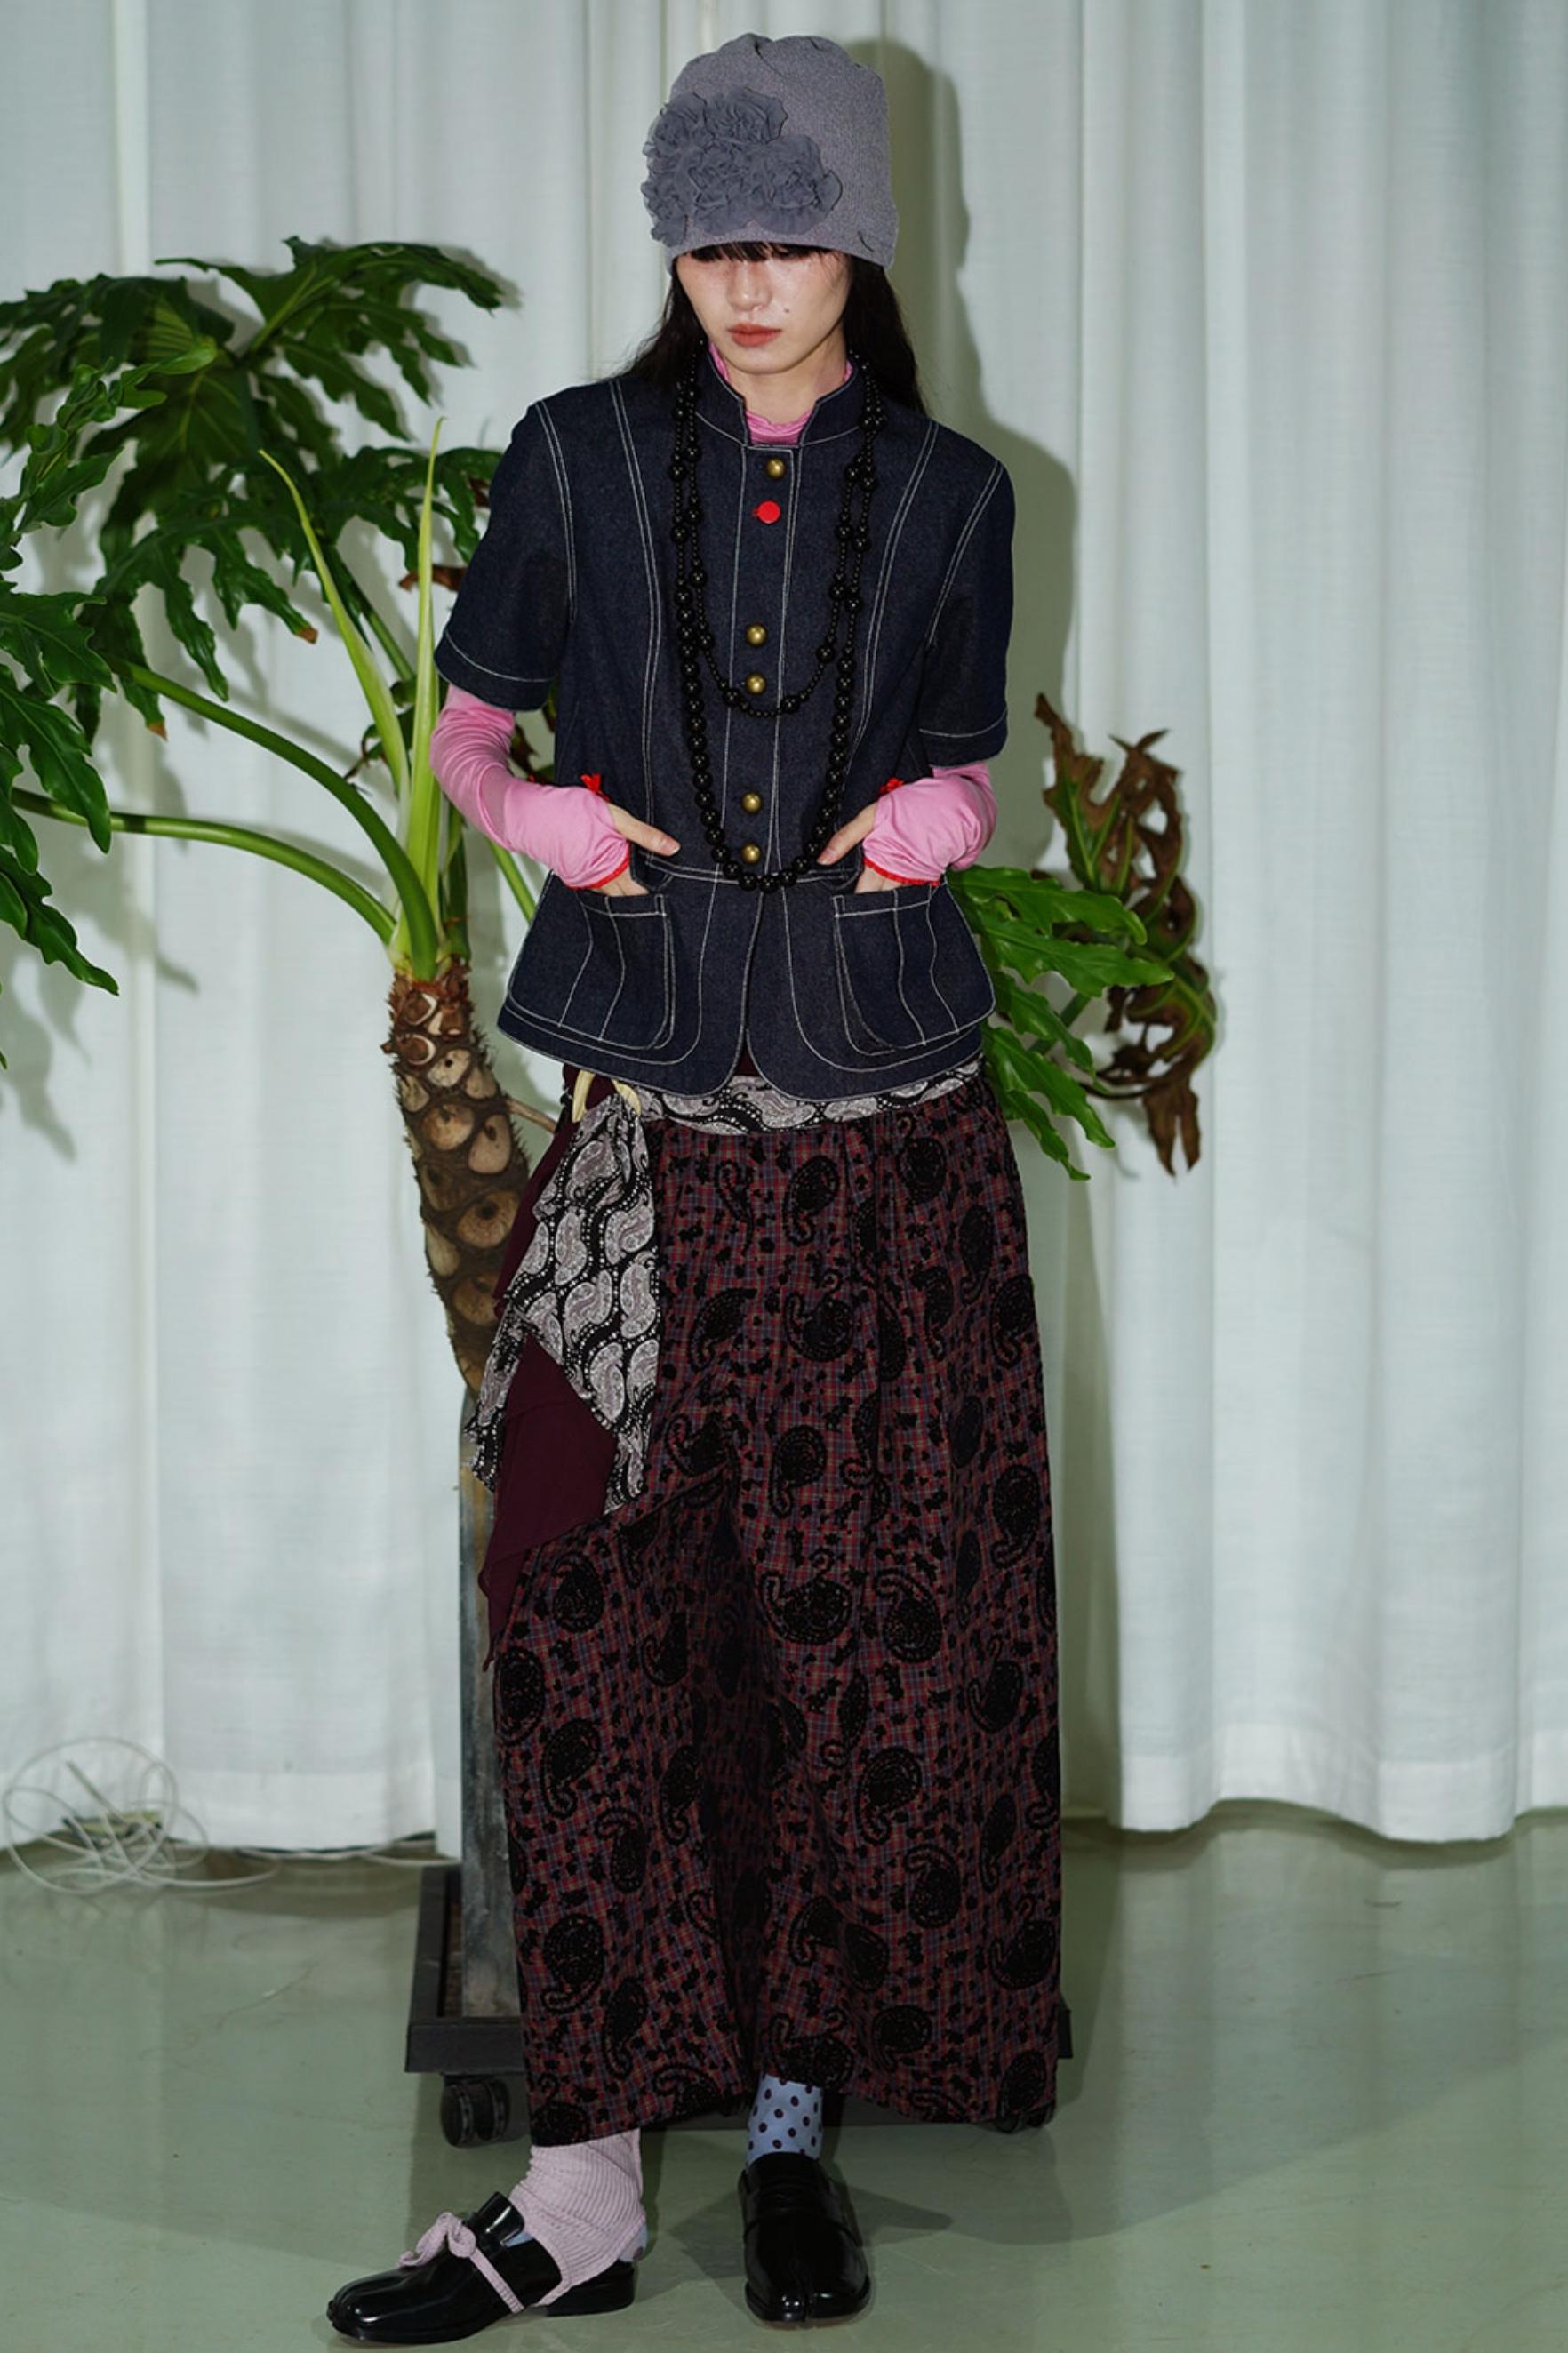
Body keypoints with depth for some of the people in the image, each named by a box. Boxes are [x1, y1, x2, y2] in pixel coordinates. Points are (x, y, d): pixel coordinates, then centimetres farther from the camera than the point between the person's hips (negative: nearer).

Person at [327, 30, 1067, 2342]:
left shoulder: (947, 495, 8)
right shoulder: (580, 458, 6)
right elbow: (463, 724, 14)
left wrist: (934, 815, -6)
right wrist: (539, 814, -7)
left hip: (887, 1131, 1)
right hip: (648, 1121, 0)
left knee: (875, 1621, 1)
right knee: (600, 1615, -6)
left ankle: (795, 2107, 15)